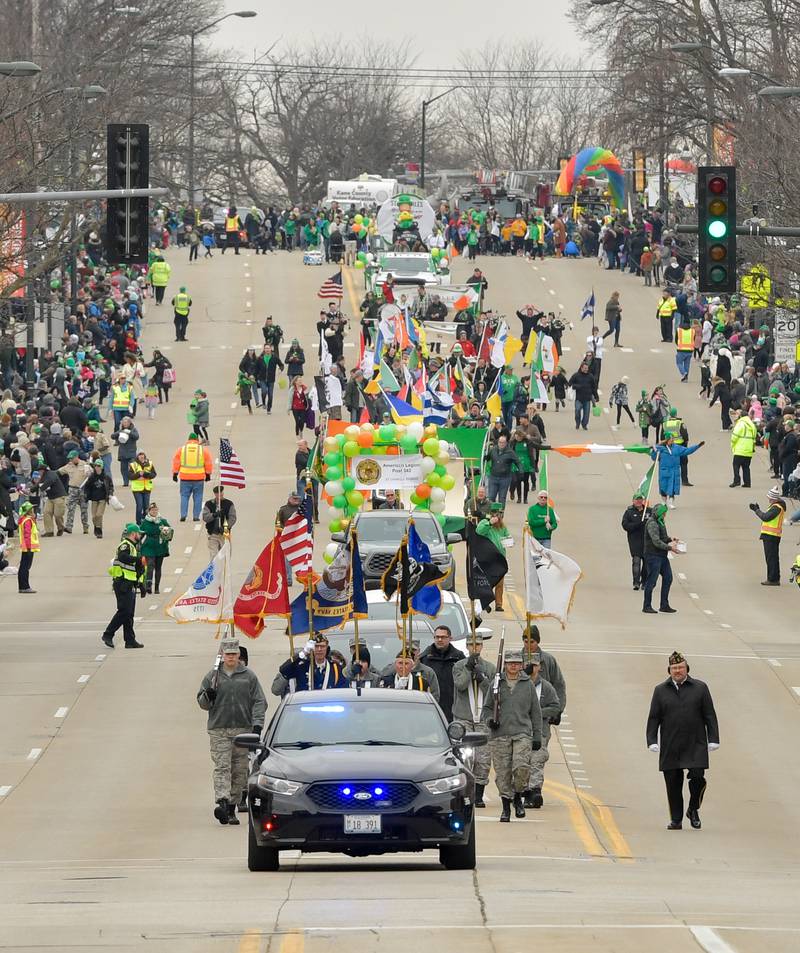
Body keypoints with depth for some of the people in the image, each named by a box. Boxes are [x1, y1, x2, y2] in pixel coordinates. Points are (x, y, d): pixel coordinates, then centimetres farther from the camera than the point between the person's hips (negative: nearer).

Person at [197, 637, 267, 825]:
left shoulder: (249, 676, 6)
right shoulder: (212, 676, 8)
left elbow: (259, 702, 4)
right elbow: (202, 702, 13)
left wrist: (257, 724, -8)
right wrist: (208, 697, -11)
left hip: (243, 730, 1)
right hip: (218, 730, -1)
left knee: (240, 771, 4)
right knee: (221, 767, -14)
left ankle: (232, 807, 12)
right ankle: (222, 803, -25)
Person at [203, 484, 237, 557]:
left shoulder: (229, 504, 4)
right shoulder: (209, 504, 5)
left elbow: (232, 518, -2)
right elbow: (205, 517, -4)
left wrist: (226, 526, -17)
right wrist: (214, 515, -22)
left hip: (224, 534, 0)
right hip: (213, 534, 0)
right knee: (213, 556, -7)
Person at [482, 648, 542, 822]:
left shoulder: (528, 685, 9)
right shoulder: (496, 684, 8)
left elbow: (535, 712, 13)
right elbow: (487, 708, 14)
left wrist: (537, 736, 9)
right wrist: (489, 720, -8)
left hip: (522, 734, -1)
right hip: (500, 734, 1)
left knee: (522, 767, -19)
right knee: (503, 772, -1)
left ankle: (518, 798, 4)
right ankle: (506, 807, 11)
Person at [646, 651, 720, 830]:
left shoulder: (700, 688, 7)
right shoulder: (661, 691, 9)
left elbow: (710, 716, 6)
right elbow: (653, 718, 8)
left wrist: (713, 739, -1)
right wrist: (652, 741, -2)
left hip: (695, 746, -1)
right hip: (670, 747, 1)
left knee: (697, 778, -12)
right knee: (673, 784, 2)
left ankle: (693, 810, 12)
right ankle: (676, 820, 11)